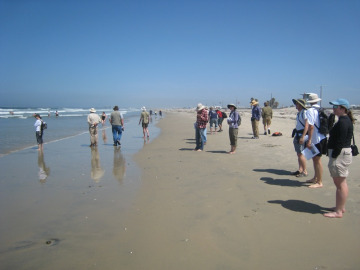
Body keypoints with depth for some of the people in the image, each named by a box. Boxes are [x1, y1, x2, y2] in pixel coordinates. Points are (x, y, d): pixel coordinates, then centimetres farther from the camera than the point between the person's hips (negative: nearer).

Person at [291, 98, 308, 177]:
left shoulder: (304, 112, -15)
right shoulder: (299, 113, 14)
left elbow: (307, 126, -20)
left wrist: (302, 137, -24)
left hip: (302, 135, -10)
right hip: (298, 134, 10)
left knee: (300, 154, -7)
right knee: (299, 153, 13)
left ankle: (305, 171, 1)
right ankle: (300, 169, 22)